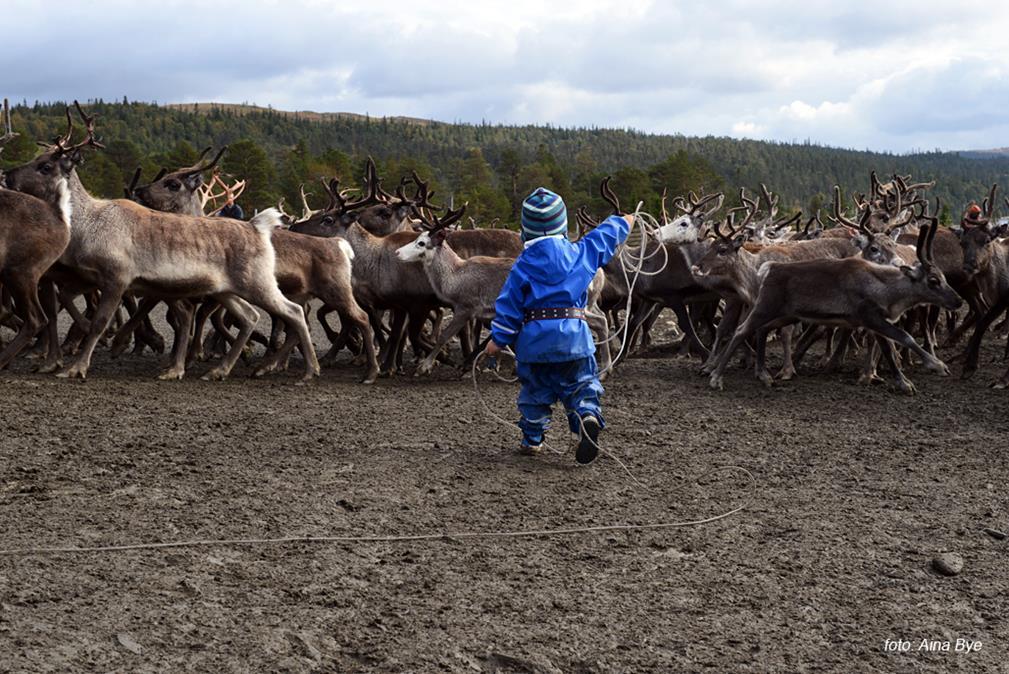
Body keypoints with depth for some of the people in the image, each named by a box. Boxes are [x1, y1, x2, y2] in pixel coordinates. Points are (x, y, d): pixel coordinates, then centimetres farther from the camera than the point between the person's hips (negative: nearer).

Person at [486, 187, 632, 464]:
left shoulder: (523, 264, -2)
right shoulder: (580, 253, 2)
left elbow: (508, 304, -1)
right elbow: (606, 236, 21)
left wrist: (498, 339, 5)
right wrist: (623, 222, 41)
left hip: (534, 337, 0)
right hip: (574, 334, 0)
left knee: (534, 389, 16)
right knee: (581, 383, 7)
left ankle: (532, 438, 20)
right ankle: (588, 415, -21)